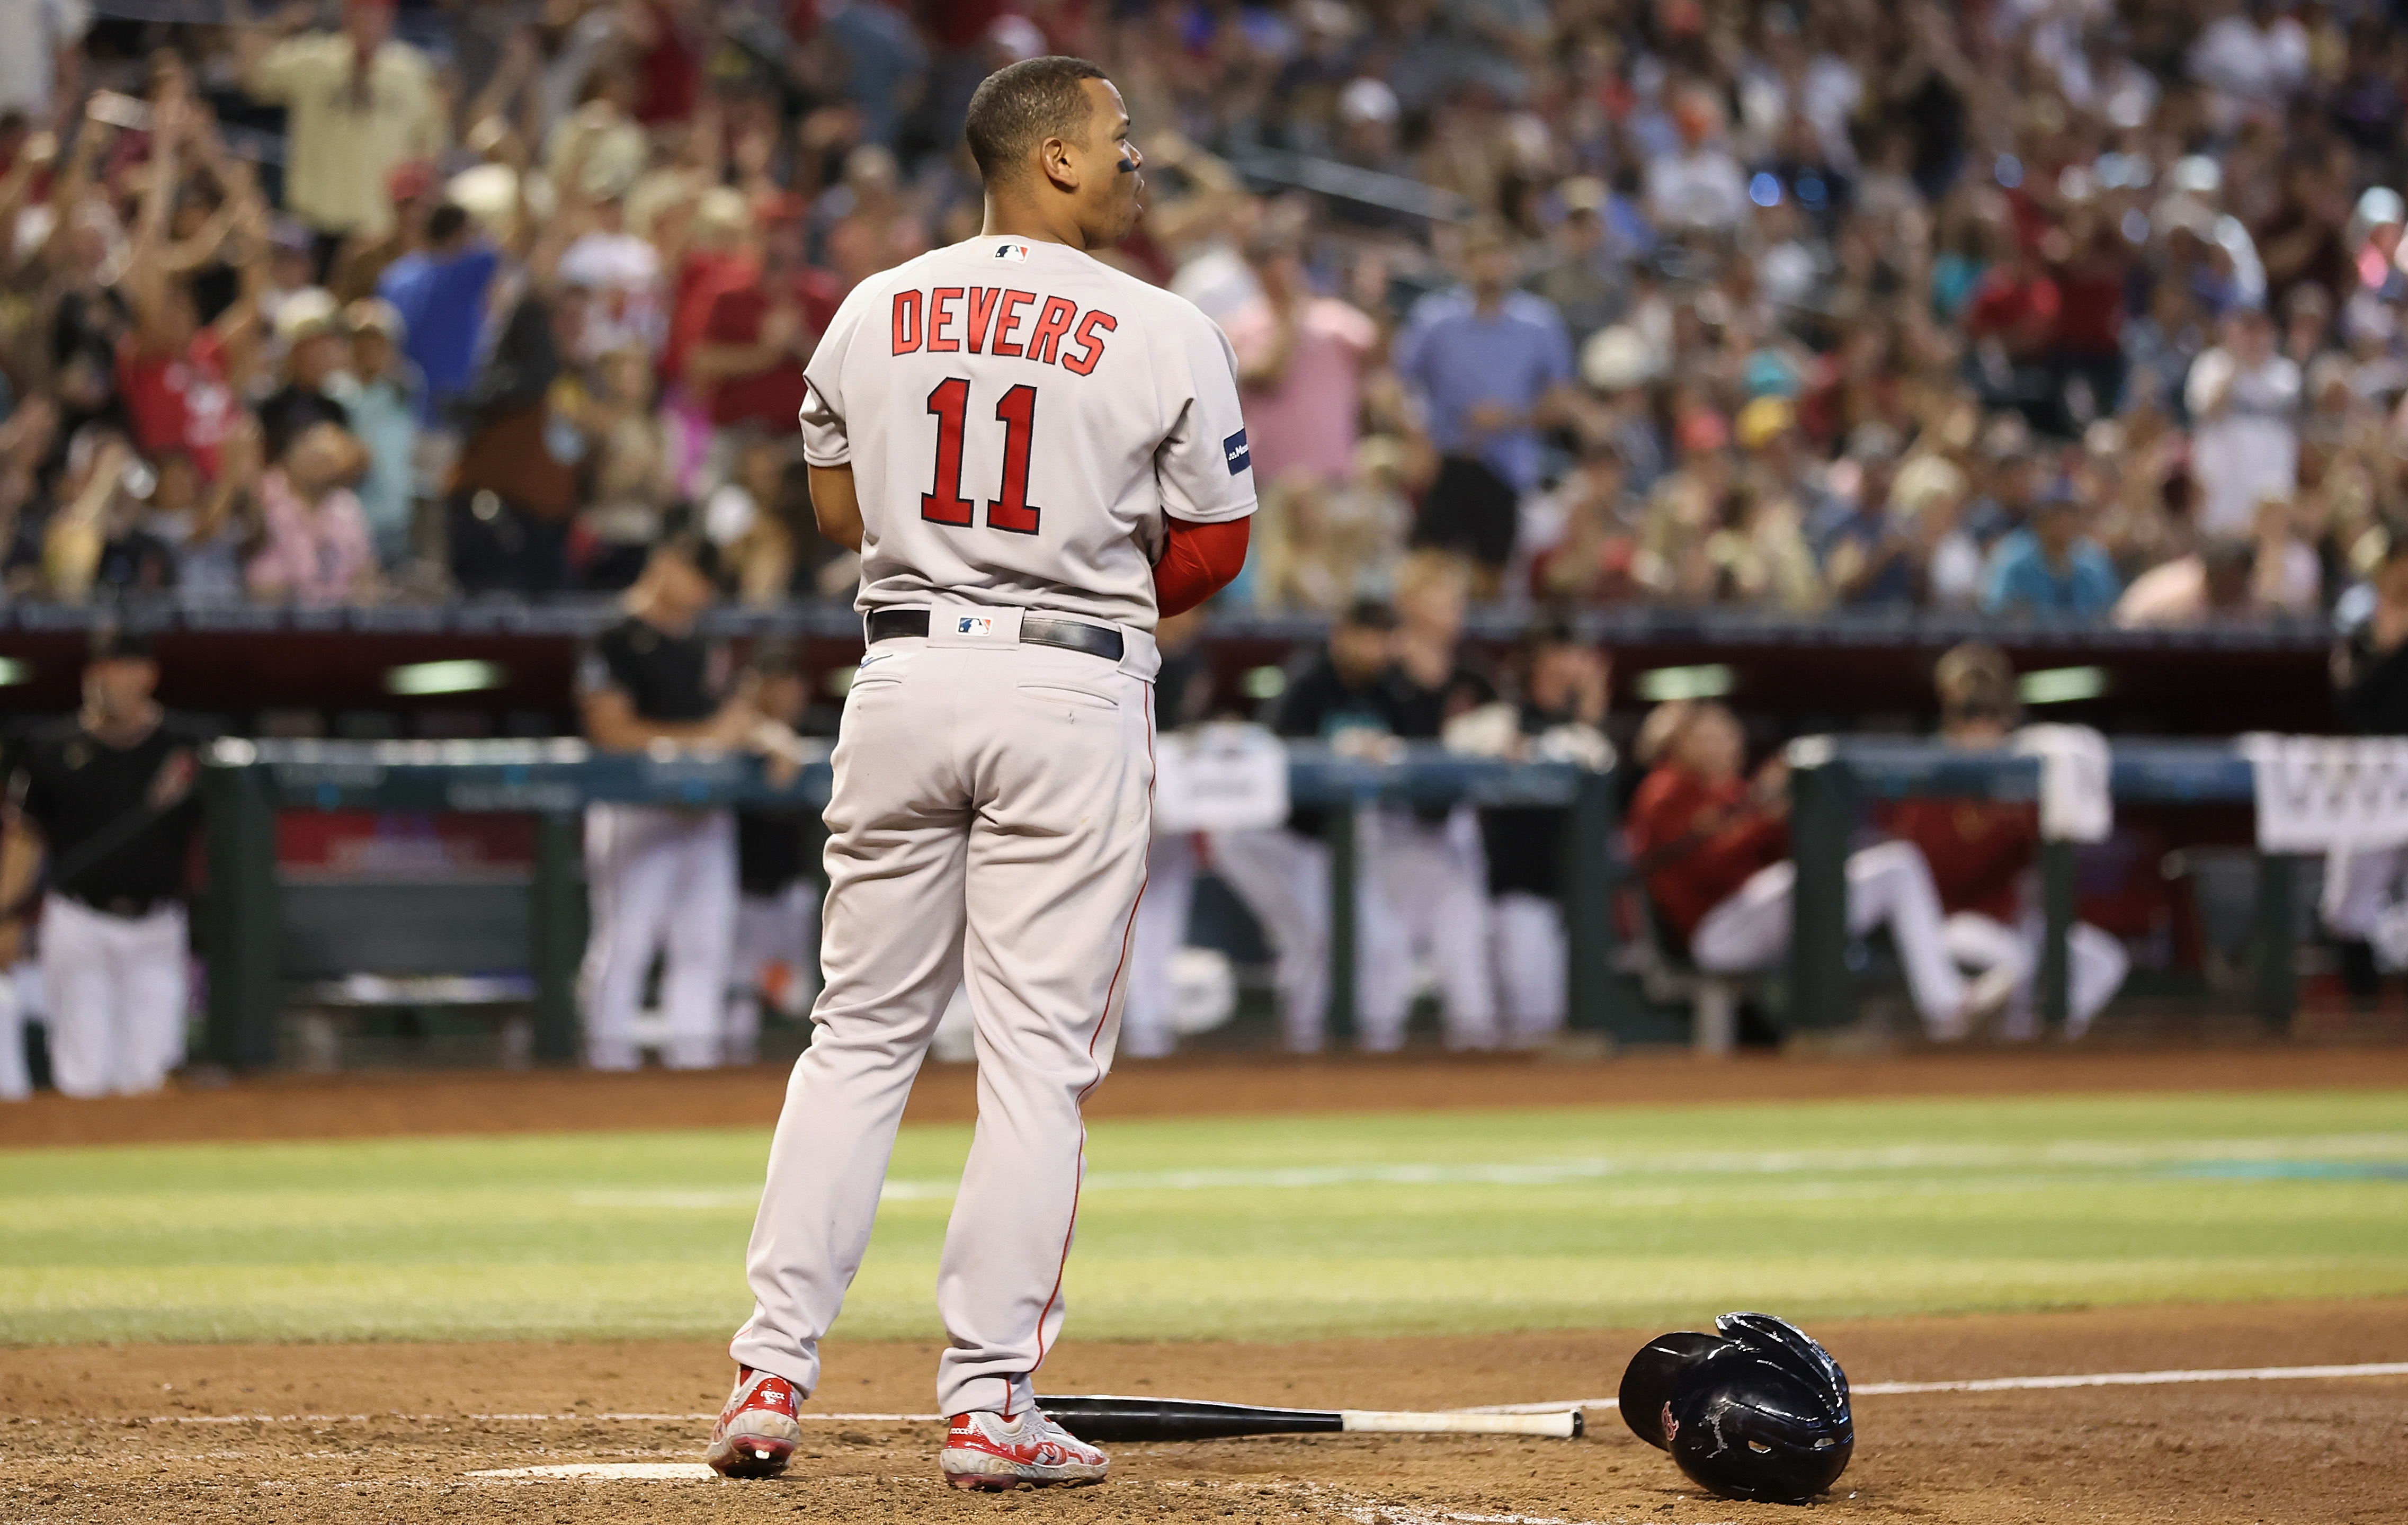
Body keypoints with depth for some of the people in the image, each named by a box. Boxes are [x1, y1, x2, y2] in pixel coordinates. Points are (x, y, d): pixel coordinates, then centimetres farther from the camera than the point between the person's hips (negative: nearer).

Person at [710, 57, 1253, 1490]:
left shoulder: (871, 313, 6)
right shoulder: (1165, 334, -6)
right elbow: (1215, 552, 0)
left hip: (905, 672, 4)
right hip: (1074, 690, -4)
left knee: (860, 1034, 12)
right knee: (1038, 1053, 0)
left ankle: (771, 1372, 6)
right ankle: (989, 1403, 0)